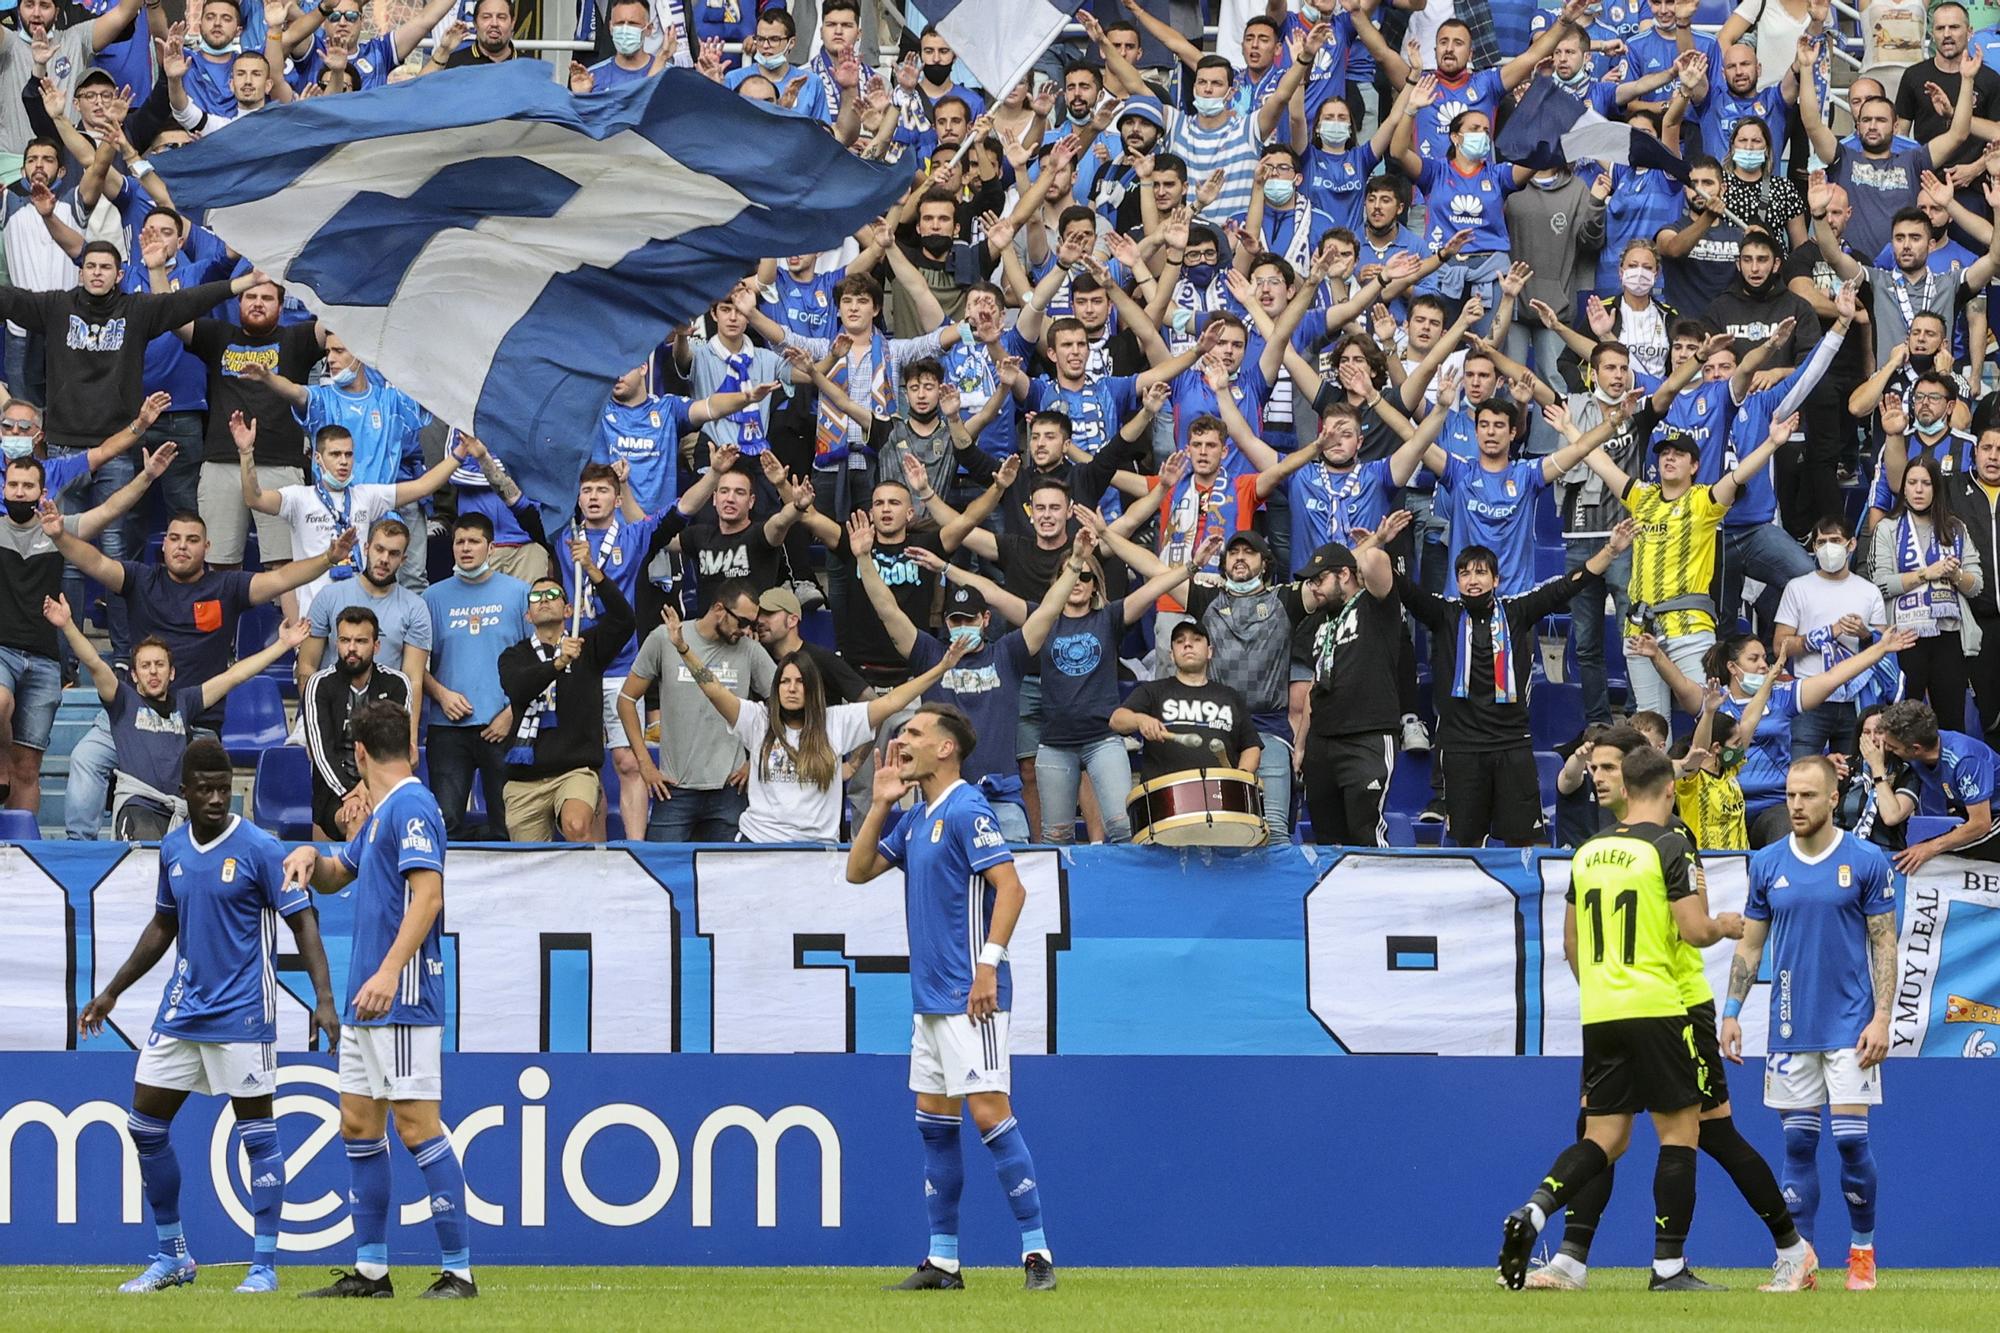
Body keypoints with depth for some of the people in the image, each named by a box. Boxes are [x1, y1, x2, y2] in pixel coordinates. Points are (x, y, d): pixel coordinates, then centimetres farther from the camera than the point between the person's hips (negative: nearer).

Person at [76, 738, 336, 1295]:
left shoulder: (260, 849, -10)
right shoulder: (172, 848, 8)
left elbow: (303, 922, -10)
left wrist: (324, 998, -21)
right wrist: (111, 992, 24)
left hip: (241, 1014, -6)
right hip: (181, 1011, 6)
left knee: (257, 1133, -3)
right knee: (145, 1124, 5)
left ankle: (264, 1265, 3)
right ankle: (172, 1258, 17)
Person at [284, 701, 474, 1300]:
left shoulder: (411, 807, -12)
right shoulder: (381, 813, 19)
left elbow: (428, 894, -23)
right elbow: (334, 877, 32)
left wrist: (390, 971, -31)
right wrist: (311, 856, 8)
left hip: (402, 1001, -10)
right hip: (365, 1002, 10)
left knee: (418, 1127, -11)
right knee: (358, 1126, 11)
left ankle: (458, 1271, -10)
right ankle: (370, 1269, 16)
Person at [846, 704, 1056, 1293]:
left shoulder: (966, 811, -12)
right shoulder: (915, 818, 15)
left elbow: (1010, 888, -18)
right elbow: (859, 870, 20)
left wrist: (989, 965, -24)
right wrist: (879, 803, 10)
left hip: (970, 999, -10)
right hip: (929, 996, 10)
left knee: (989, 1113, -13)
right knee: (933, 1122, 10)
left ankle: (1037, 1252, -10)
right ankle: (942, 1262, 14)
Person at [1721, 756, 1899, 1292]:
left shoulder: (1867, 861, -3)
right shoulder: (1768, 864, 6)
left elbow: (1885, 945, -1)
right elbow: (1750, 946, 12)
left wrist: (1881, 1017, -10)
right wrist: (1731, 1012, 3)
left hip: (1850, 1026, -3)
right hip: (1790, 1027, 3)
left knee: (1851, 1137, -7)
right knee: (1798, 1143, 3)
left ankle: (1862, 1250, 9)